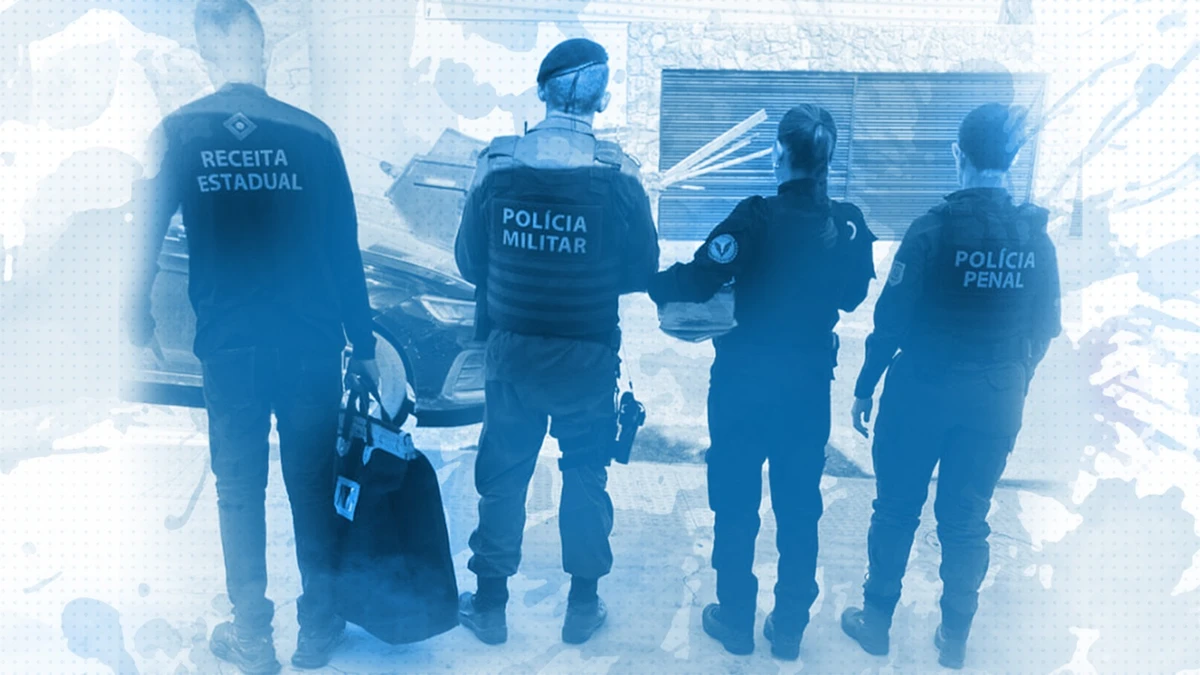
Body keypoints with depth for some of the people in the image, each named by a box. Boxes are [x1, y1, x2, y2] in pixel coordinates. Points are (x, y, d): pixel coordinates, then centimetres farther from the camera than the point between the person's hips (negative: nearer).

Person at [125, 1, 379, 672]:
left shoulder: (177, 133, -2)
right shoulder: (311, 133, -4)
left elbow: (147, 234, 4)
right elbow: (345, 250, -2)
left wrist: (139, 313, 22)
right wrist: (363, 345, 6)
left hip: (228, 345, 1)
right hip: (310, 341, 0)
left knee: (240, 489, 13)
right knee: (313, 484, 12)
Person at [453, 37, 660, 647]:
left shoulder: (497, 162, -9)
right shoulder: (617, 173, -13)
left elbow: (468, 260, -2)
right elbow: (642, 271, -4)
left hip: (512, 350, 1)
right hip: (589, 357, -1)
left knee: (502, 474, 16)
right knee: (585, 474, 16)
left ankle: (489, 606, 29)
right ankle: (583, 606, 28)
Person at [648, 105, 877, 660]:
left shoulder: (757, 218, -18)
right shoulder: (849, 224, -4)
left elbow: (697, 281, -21)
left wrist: (649, 283, -5)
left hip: (744, 381, -3)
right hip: (810, 384, 4)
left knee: (736, 503, 12)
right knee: (799, 507, 15)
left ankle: (736, 620, 25)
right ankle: (789, 627, 27)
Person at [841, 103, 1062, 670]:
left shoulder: (934, 229, -14)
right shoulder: (1036, 236, -2)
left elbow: (892, 318, -13)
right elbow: (1044, 329, 5)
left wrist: (865, 387, -3)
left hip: (921, 391, -3)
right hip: (996, 403, 3)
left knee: (897, 508, 12)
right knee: (966, 518, 15)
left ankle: (876, 620, 25)